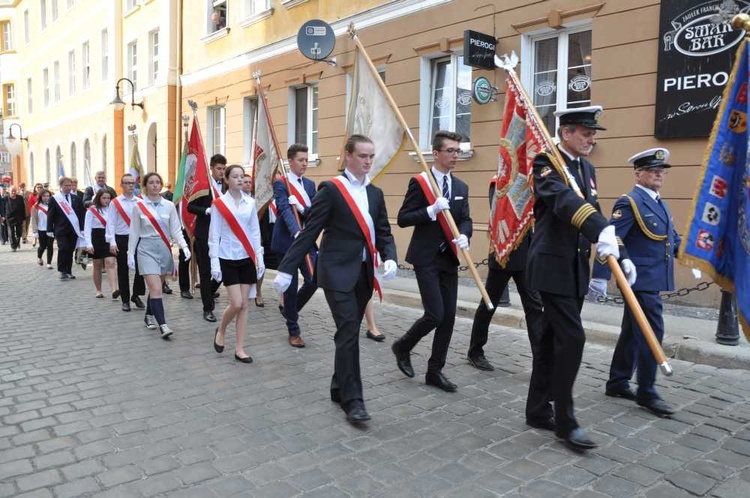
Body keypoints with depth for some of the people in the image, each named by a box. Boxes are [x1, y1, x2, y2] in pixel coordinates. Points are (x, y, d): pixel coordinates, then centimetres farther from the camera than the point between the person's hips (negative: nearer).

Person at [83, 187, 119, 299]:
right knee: (97, 265, 10)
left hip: (109, 239, 1)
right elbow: (87, 228, -3)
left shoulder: (112, 209, 5)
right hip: (97, 238, 0)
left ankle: (114, 290, -23)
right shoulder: (92, 210, 0)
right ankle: (98, 290, 21)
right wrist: (88, 244, -12)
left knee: (110, 263, -12)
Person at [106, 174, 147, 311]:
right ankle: (125, 300, 16)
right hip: (122, 239, -1)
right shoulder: (115, 202, 0)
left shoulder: (140, 202, 6)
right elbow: (111, 223, -3)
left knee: (140, 268, -2)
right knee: (123, 270, 6)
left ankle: (136, 296, 18)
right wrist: (112, 242, -10)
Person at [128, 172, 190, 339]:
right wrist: (130, 254, 2)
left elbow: (176, 230, 2)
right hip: (146, 249, -3)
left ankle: (149, 316, 36)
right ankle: (163, 325, -14)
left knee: (154, 287, 14)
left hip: (164, 249, 3)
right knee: (156, 288, -13)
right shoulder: (138, 207, -1)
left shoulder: (169, 206, 3)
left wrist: (184, 246, -14)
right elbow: (134, 233, 2)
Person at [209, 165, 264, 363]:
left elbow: (255, 232, 7)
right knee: (236, 304, -7)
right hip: (228, 258, -3)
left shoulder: (250, 202, 5)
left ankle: (239, 349, 12)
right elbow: (214, 235, -4)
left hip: (247, 258, 3)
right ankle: (220, 330, 24)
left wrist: (259, 257, 2)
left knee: (244, 305, 4)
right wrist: (214, 262, -9)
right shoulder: (219, 204, -4)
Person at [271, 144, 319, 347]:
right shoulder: (280, 184, -7)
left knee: (314, 279, -4)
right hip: (287, 241, -5)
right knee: (291, 286, 2)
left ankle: (290, 310, 25)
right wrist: (296, 232, -37)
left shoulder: (310, 184, 12)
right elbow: (285, 210, -22)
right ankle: (293, 331, 16)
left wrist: (302, 208, -18)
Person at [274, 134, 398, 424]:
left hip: (364, 273, 6)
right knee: (348, 333, -8)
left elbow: (384, 232, 13)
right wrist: (286, 269, -11)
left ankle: (339, 388, 28)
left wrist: (390, 258, -8)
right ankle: (352, 399, 1)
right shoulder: (331, 189, -6)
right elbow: (309, 232, -9)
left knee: (349, 333, 13)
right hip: (337, 272, -6)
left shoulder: (375, 193, 12)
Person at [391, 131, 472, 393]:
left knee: (449, 317, 5)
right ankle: (403, 346, 17)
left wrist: (464, 236, -15)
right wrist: (432, 210, -23)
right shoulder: (419, 182, -6)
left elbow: (466, 219, 7)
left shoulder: (461, 187, 12)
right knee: (435, 315, -11)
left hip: (449, 259, 6)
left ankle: (435, 371, 18)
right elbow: (403, 219, -10)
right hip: (426, 258, -6)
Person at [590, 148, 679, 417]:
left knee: (632, 332, 14)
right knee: (652, 332, -6)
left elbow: (673, 239, 21)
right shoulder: (629, 203, -12)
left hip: (654, 281, 9)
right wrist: (600, 277, -24)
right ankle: (646, 392, 5)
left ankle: (617, 382, 25)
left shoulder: (661, 204, 17)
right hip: (641, 281, -9)